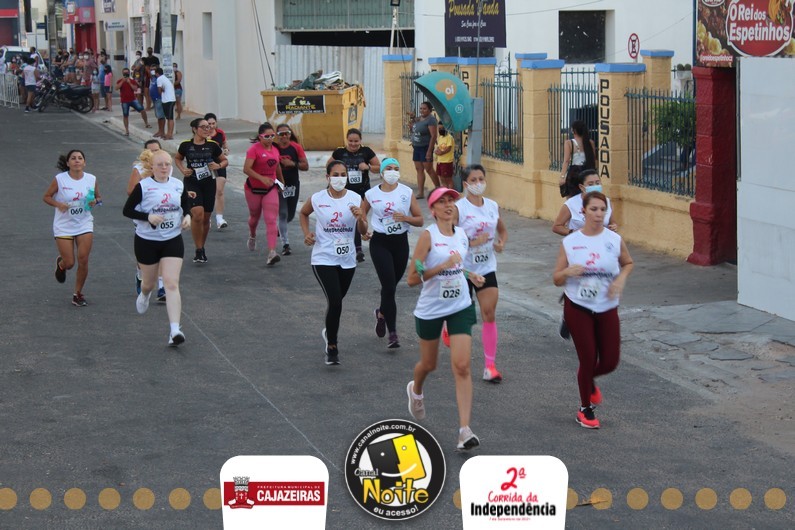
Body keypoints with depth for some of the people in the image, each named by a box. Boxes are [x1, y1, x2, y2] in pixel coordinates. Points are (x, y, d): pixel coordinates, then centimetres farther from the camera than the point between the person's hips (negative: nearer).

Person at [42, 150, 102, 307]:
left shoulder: (91, 179, -2)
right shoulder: (59, 179, -10)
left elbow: (99, 198, 12)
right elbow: (47, 196, -1)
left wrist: (95, 201, -12)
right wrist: (58, 204, -20)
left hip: (84, 225, 2)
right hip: (63, 227, -2)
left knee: (83, 261, -6)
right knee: (69, 263, -1)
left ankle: (78, 294, 13)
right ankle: (60, 264, 38)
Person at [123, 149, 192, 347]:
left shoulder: (178, 185, 0)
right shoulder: (143, 187, -11)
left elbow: (187, 203, 18)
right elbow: (127, 210, -9)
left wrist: (187, 216, -3)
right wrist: (148, 217, -23)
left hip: (172, 240, 1)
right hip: (147, 241, -1)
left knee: (172, 284, -11)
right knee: (149, 283, 17)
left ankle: (174, 330, -17)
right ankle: (144, 295, 57)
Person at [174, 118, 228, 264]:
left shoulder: (212, 145, 1)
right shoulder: (186, 145, -2)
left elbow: (225, 161, 12)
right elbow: (177, 158, 17)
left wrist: (218, 166, -10)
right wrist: (182, 170, -1)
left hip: (208, 183, 2)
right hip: (192, 183, -2)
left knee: (206, 218, 7)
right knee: (197, 213, -20)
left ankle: (201, 248, 26)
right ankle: (199, 250, -9)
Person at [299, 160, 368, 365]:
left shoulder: (356, 199, -3)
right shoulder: (317, 199, -6)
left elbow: (363, 231, -1)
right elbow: (303, 213, 16)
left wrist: (360, 218, -23)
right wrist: (307, 233, 0)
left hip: (347, 260, 3)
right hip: (323, 259, -3)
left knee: (336, 301, 17)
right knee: (335, 301, -16)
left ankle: (329, 332, 46)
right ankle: (331, 347, -1)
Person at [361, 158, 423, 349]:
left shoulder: (407, 193, 1)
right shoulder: (372, 194, -1)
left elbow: (419, 220, 3)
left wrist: (405, 218, -16)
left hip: (400, 242, 2)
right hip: (380, 242, -2)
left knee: (391, 285, 12)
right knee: (389, 286, -12)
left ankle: (381, 312, 46)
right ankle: (392, 333, -8)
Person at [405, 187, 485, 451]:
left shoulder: (461, 234, 3)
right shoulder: (428, 235, -15)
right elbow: (412, 278, -19)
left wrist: (471, 275, 5)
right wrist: (443, 266, -28)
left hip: (460, 307, 3)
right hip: (431, 309, -3)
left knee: (462, 366, -10)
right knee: (428, 364, 16)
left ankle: (464, 429, -11)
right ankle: (416, 390, 53)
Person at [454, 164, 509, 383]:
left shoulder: (493, 206, 3)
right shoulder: (458, 208, -13)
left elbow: (502, 230, 20)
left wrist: (501, 242, -1)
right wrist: (471, 243, -25)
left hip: (487, 268, 3)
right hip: (463, 268, -3)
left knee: (489, 314, -5)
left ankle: (490, 365, -3)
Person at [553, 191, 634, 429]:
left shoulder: (615, 240, -3)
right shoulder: (569, 242, -5)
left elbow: (628, 263, 16)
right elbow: (557, 280, 0)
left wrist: (621, 279, -5)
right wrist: (568, 271, -22)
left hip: (607, 309, 2)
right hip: (578, 308, -2)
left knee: (610, 362, 2)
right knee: (588, 360, -1)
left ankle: (588, 380, 38)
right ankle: (585, 409, 21)